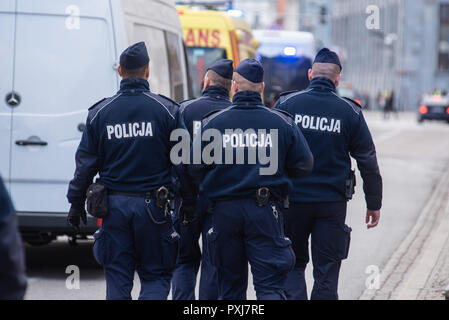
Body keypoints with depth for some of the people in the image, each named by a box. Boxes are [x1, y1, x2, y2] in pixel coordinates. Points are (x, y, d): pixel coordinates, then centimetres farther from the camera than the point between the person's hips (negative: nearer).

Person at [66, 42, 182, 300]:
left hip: (115, 205, 2)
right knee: (156, 275, 6)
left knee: (117, 278, 10)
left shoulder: (100, 112, 2)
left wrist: (77, 202, 14)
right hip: (153, 207, -2)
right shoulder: (167, 110, -3)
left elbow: (86, 163, 5)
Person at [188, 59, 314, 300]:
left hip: (225, 211, 1)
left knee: (230, 285, 13)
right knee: (270, 284, -1)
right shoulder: (281, 122, -1)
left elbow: (194, 168, -3)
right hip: (265, 212, -1)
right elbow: (304, 166, 2)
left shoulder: (212, 122, -3)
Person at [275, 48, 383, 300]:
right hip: (333, 202, 0)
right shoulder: (349, 112, -1)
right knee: (326, 272, 7)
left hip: (292, 200, 0)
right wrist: (374, 204, 10)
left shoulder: (286, 104, -1)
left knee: (293, 264, 13)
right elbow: (368, 161, 2)